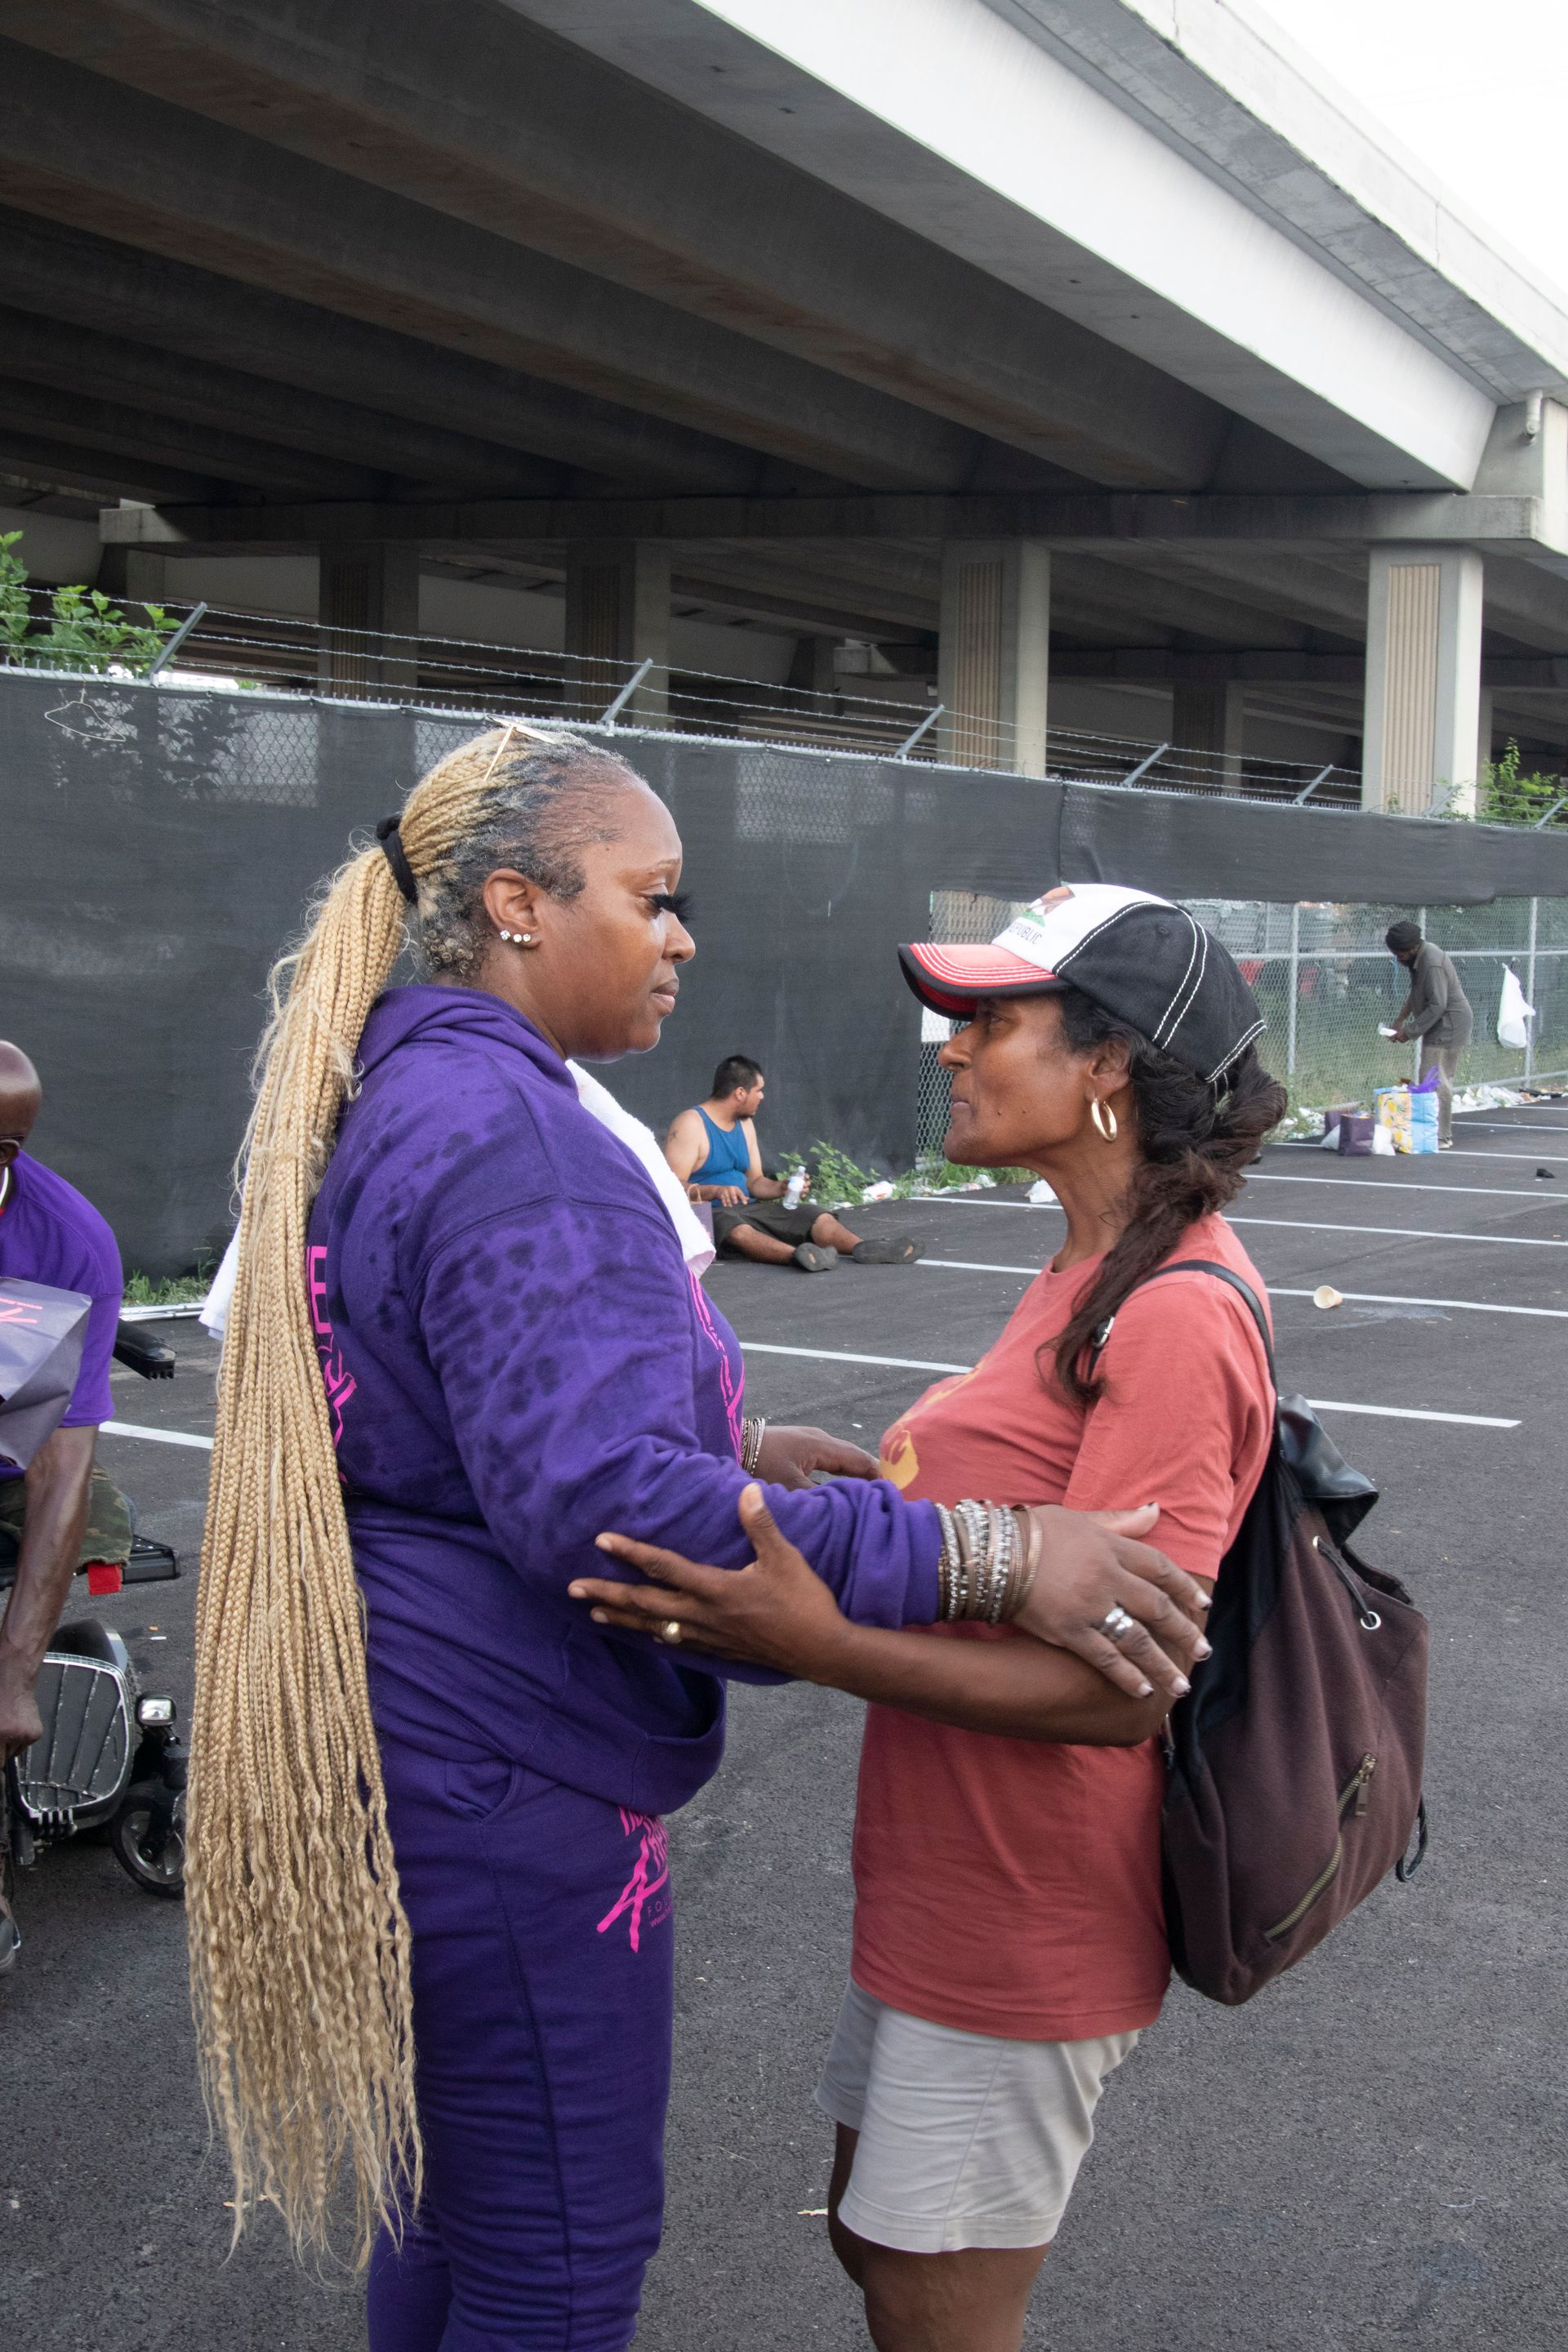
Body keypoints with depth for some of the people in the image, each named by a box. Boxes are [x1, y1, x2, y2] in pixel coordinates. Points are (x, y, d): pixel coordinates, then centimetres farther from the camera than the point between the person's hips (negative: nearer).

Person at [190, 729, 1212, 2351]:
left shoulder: (394, 1103, 11)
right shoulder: (513, 1135, -23)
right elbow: (594, 1500, -33)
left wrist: (735, 1449, 13)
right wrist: (986, 1557, -33)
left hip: (416, 1745, 11)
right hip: (506, 1786, -11)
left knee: (456, 2198, 25)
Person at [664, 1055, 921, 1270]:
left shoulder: (744, 1124, 16)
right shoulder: (690, 1124, -9)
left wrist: (781, 1188, -1)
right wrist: (715, 1190, -33)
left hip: (747, 1209, 8)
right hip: (707, 1214, -8)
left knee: (820, 1218, -11)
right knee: (738, 1230, -42)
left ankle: (863, 1250, -37)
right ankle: (797, 1255, -67)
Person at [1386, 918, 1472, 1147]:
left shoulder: (1432, 964, -24)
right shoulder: (1418, 958, 8)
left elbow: (1437, 1005, -26)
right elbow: (1416, 994, 20)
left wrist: (1409, 1031, -21)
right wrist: (1401, 1018, 8)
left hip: (1448, 1027, -11)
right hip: (1440, 1026, 11)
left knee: (1435, 1082, -11)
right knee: (1440, 1082, 13)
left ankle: (1442, 1138, -10)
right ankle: (1442, 1134, 19)